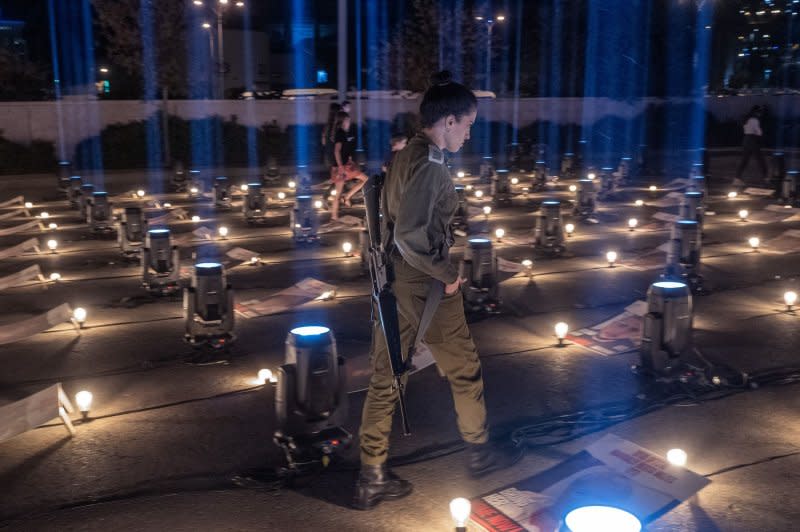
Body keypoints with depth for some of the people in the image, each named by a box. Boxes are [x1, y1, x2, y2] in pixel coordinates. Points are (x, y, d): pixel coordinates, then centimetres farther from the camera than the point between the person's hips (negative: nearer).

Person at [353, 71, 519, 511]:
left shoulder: (405, 157, 8)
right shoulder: (430, 166, -20)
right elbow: (412, 238, -29)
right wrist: (448, 274, -15)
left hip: (395, 282, 8)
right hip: (425, 286, -8)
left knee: (385, 380, 10)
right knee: (464, 368, 14)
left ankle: (372, 476, 18)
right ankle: (478, 452, 35)